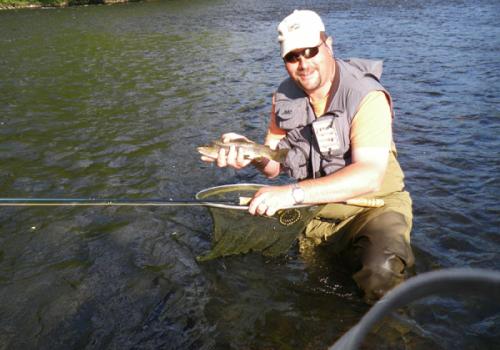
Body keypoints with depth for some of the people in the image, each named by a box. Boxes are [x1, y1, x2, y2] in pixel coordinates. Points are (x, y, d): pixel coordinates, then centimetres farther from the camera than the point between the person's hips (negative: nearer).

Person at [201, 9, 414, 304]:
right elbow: (276, 164, 3)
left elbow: (370, 176, -33)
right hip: (312, 206, 6)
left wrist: (294, 193, -41)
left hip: (372, 205, -6)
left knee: (381, 270, -33)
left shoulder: (366, 97, -21)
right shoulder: (285, 96, 0)